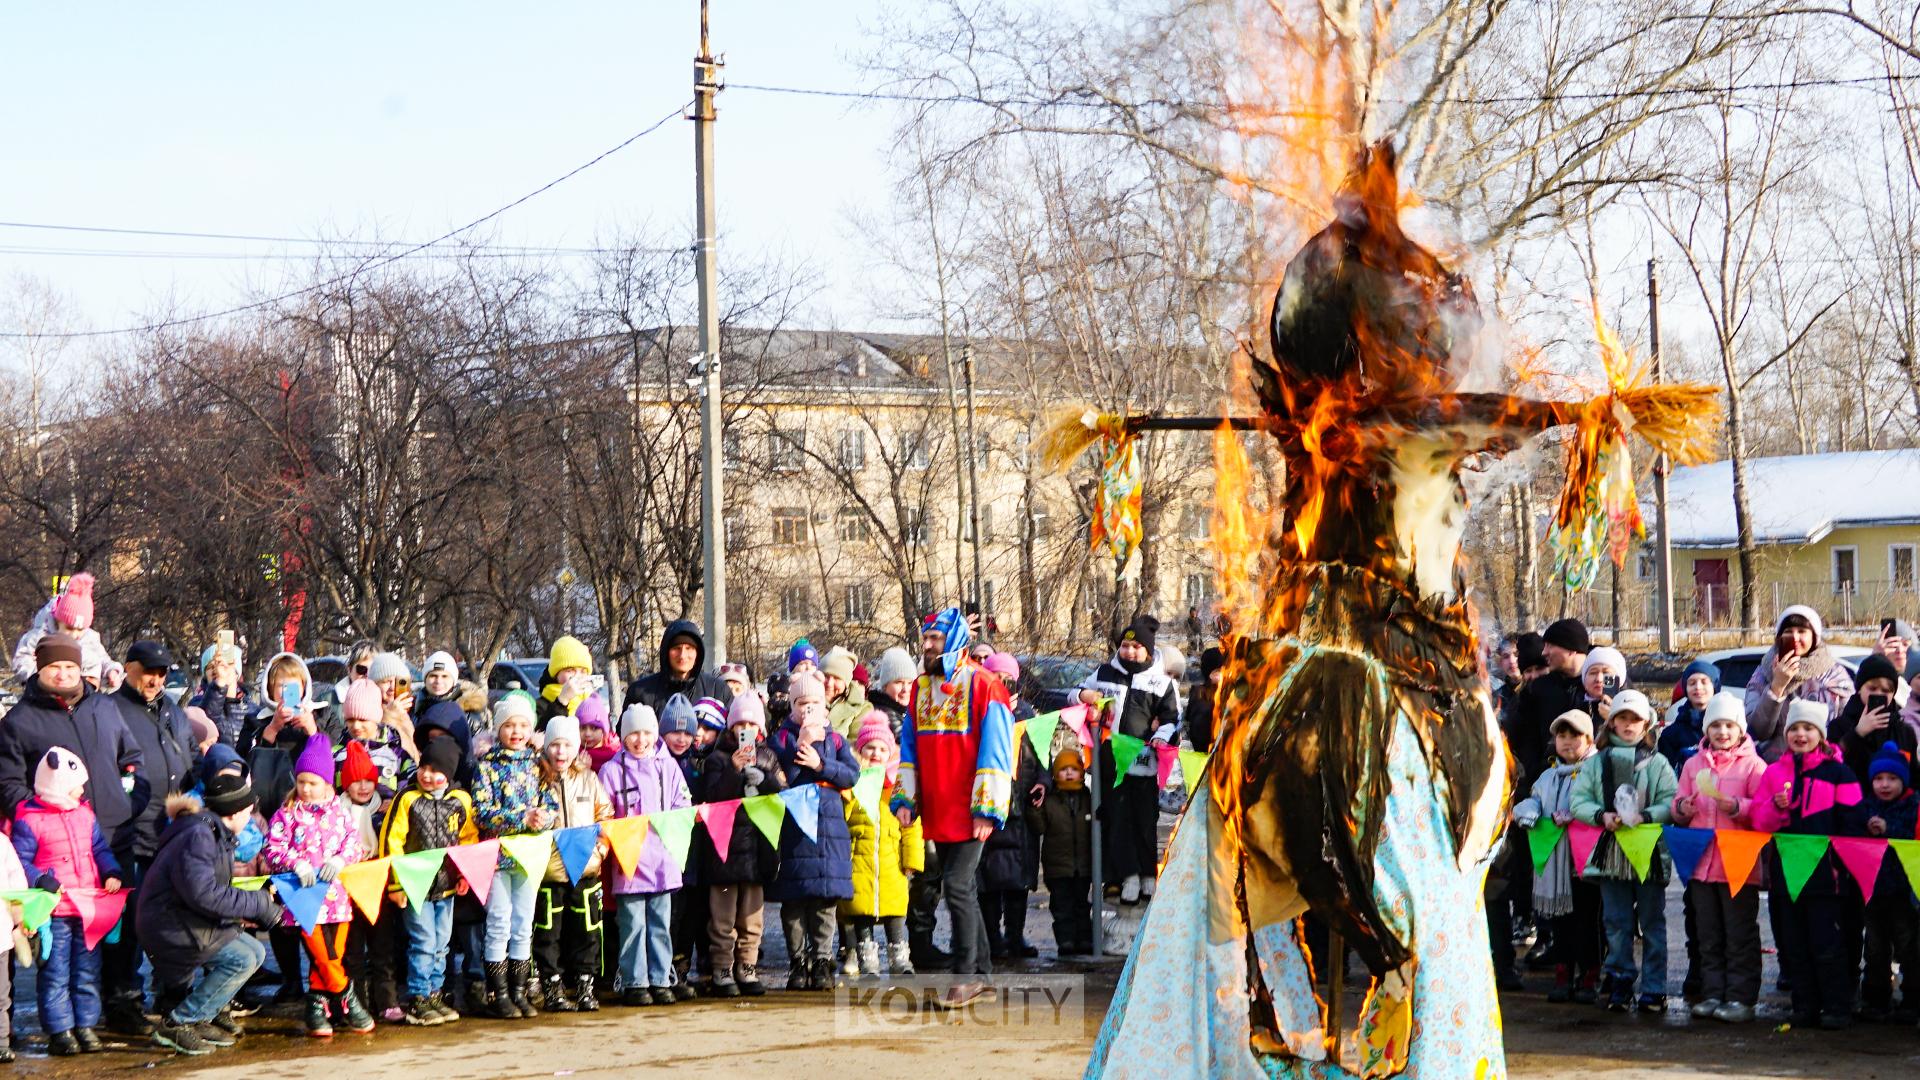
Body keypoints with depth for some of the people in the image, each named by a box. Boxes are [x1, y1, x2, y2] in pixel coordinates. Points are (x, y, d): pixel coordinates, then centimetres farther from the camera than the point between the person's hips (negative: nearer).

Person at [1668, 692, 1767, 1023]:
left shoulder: (1753, 765, -1)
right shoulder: (1693, 764, 13)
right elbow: (1679, 806, 17)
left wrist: (1737, 807, -22)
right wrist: (1682, 809, -5)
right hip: (1701, 860, 5)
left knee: (1740, 935, -1)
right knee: (1707, 936, 10)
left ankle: (1741, 997, 2)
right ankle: (1712, 993, 17)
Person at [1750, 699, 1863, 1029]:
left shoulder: (1837, 772, 0)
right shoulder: (1774, 772, 10)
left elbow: (1851, 823, -2)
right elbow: (1759, 821, 7)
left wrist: (1843, 863, -10)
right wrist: (1777, 806, -13)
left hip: (1824, 871, -4)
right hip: (1785, 871, 4)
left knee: (1827, 944, -3)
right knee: (1794, 945, 9)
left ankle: (1837, 1007, 4)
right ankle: (1804, 1005, 16)